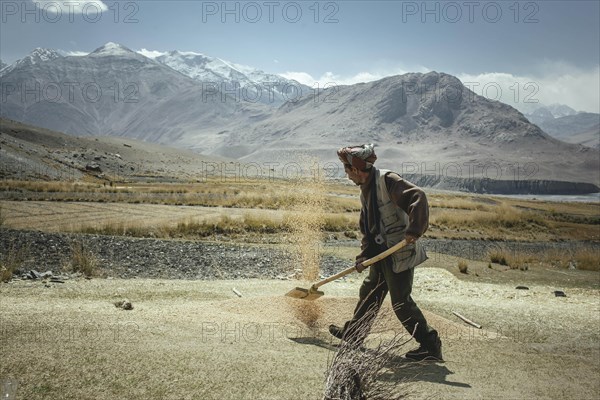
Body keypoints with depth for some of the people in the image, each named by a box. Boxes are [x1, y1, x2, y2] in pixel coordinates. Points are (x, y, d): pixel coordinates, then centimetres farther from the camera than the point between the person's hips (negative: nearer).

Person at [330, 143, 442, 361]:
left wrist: (413, 230, -34)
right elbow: (366, 228, 17)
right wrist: (363, 256, 8)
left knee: (401, 302, -7)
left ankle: (430, 345, 3)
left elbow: (417, 197, -27)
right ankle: (353, 333, 38)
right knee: (369, 293, 21)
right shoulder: (365, 190, 15)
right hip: (381, 254, 10)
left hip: (400, 253, -10)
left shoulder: (387, 180, -15)